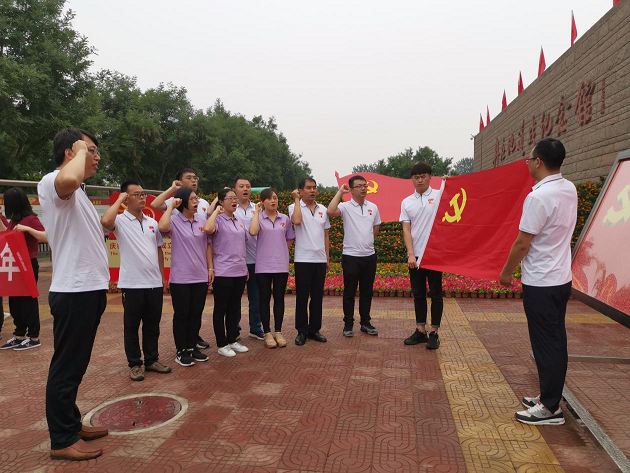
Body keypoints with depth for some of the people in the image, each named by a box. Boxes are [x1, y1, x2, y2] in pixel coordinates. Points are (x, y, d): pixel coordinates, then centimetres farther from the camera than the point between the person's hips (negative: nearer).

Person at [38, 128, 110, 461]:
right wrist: (81, 149, -19)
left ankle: (71, 424, 31)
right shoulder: (51, 183, -12)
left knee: (76, 365, 18)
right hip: (73, 292, -10)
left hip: (88, 289, 10)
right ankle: (62, 440, 13)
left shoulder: (76, 194, 18)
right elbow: (69, 179, -39)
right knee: (67, 366, 1)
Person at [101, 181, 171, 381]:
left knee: (153, 325, 14)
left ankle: (152, 360, 27)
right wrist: (119, 199, -17)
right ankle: (135, 363, 20)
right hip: (132, 284, -5)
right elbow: (105, 221, -30)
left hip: (154, 283, 5)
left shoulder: (152, 222, 11)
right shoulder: (120, 221, -6)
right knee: (131, 326, 7)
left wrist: (162, 276, 16)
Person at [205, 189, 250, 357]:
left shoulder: (239, 221, 13)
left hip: (239, 272, 7)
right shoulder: (218, 220, -8)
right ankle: (222, 344, 15)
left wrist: (245, 267, 17)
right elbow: (207, 229, -32)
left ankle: (232, 340, 26)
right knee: (221, 309, 4)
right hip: (223, 272, -7)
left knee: (235, 308, 15)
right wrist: (216, 211, -19)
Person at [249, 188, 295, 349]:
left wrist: (281, 252, 5)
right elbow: (253, 232, -22)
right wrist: (257, 212, -13)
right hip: (263, 266, -2)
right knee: (265, 299, 4)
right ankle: (267, 333, 14)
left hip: (281, 265, 2)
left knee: (279, 298, 7)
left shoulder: (285, 219, 7)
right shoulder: (259, 218, -1)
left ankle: (278, 332, 17)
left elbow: (289, 239, 17)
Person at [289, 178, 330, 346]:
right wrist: (296, 200, -13)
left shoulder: (322, 209, 12)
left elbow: (326, 235, 15)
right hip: (303, 259, -4)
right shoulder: (295, 207, -1)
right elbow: (297, 221, -25)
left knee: (317, 297, 10)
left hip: (320, 260, 4)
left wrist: (327, 257, 11)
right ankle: (302, 331, 13)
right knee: (302, 297, 2)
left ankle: (314, 329, 21)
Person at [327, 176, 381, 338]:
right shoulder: (345, 206, -7)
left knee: (367, 292, 13)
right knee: (349, 292, 5)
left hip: (369, 255, 5)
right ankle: (348, 324, 17)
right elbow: (330, 211, -28)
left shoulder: (373, 207, 8)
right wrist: (340, 192, -19)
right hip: (351, 256, -4)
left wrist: (366, 241, 10)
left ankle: (365, 323, 25)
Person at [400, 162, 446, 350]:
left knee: (435, 294, 3)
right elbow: (406, 229, 2)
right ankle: (420, 330, 22)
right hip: (415, 255, 4)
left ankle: (434, 332, 14)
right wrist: (410, 254, -6)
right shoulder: (406, 202, 8)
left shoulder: (440, 195, -1)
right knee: (418, 294, 11)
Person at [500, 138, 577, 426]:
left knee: (546, 344, 1)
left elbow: (522, 243, -19)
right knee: (556, 341, 16)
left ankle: (550, 408, 12)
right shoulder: (570, 190, 4)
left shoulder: (538, 197, -22)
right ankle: (549, 396, 29)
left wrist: (506, 272, -4)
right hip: (562, 279, 9)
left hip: (540, 283, -9)